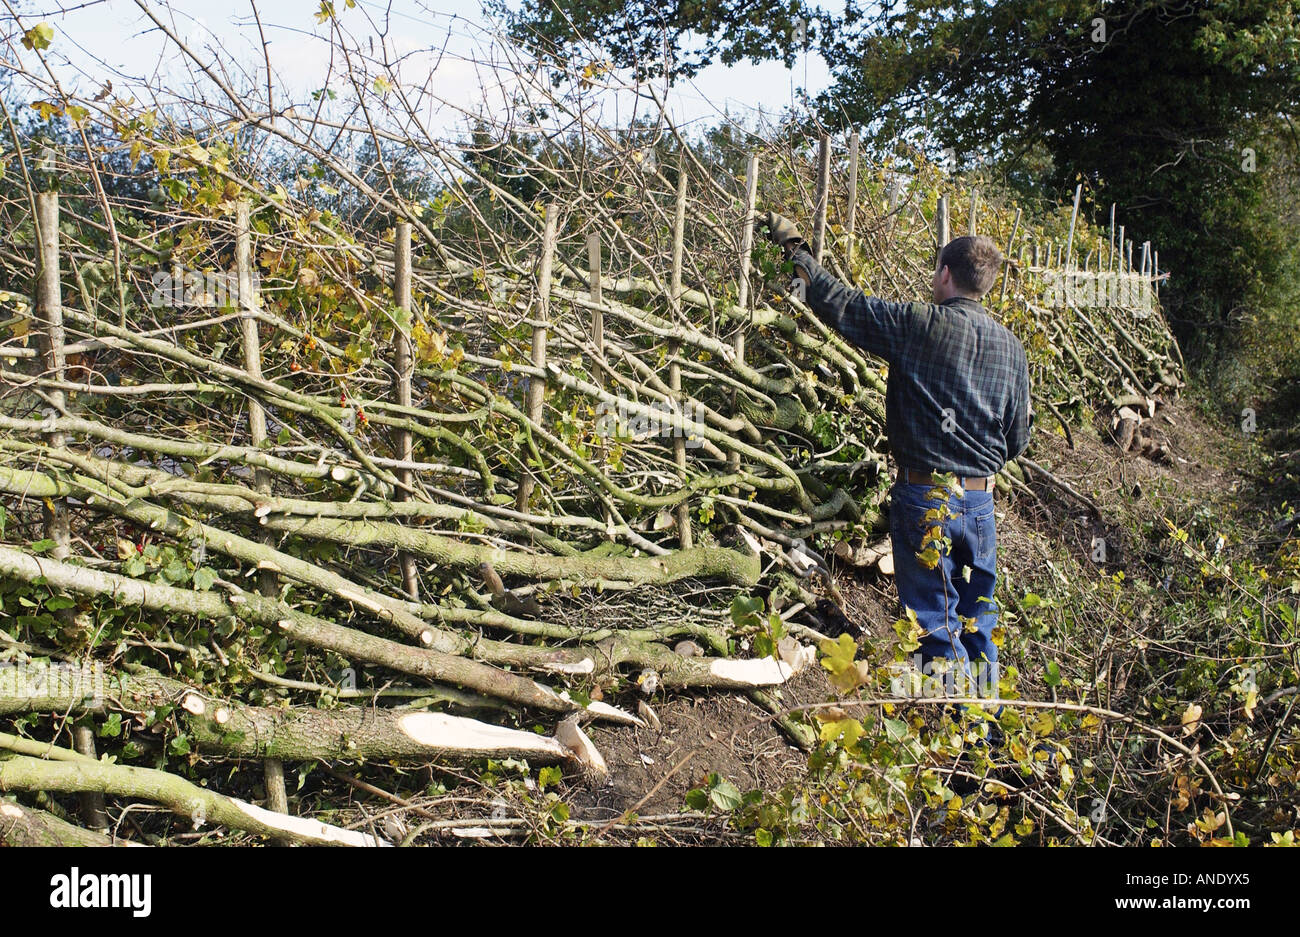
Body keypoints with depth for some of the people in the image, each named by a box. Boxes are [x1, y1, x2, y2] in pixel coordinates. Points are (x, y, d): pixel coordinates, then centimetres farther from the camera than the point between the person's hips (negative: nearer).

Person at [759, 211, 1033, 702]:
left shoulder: (918, 324, -11)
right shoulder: (1011, 346, 4)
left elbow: (842, 304, -5)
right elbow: (1016, 439, 8)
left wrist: (794, 246, 7)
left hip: (925, 499, -5)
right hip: (981, 501, 5)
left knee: (935, 624, 3)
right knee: (979, 623, 18)